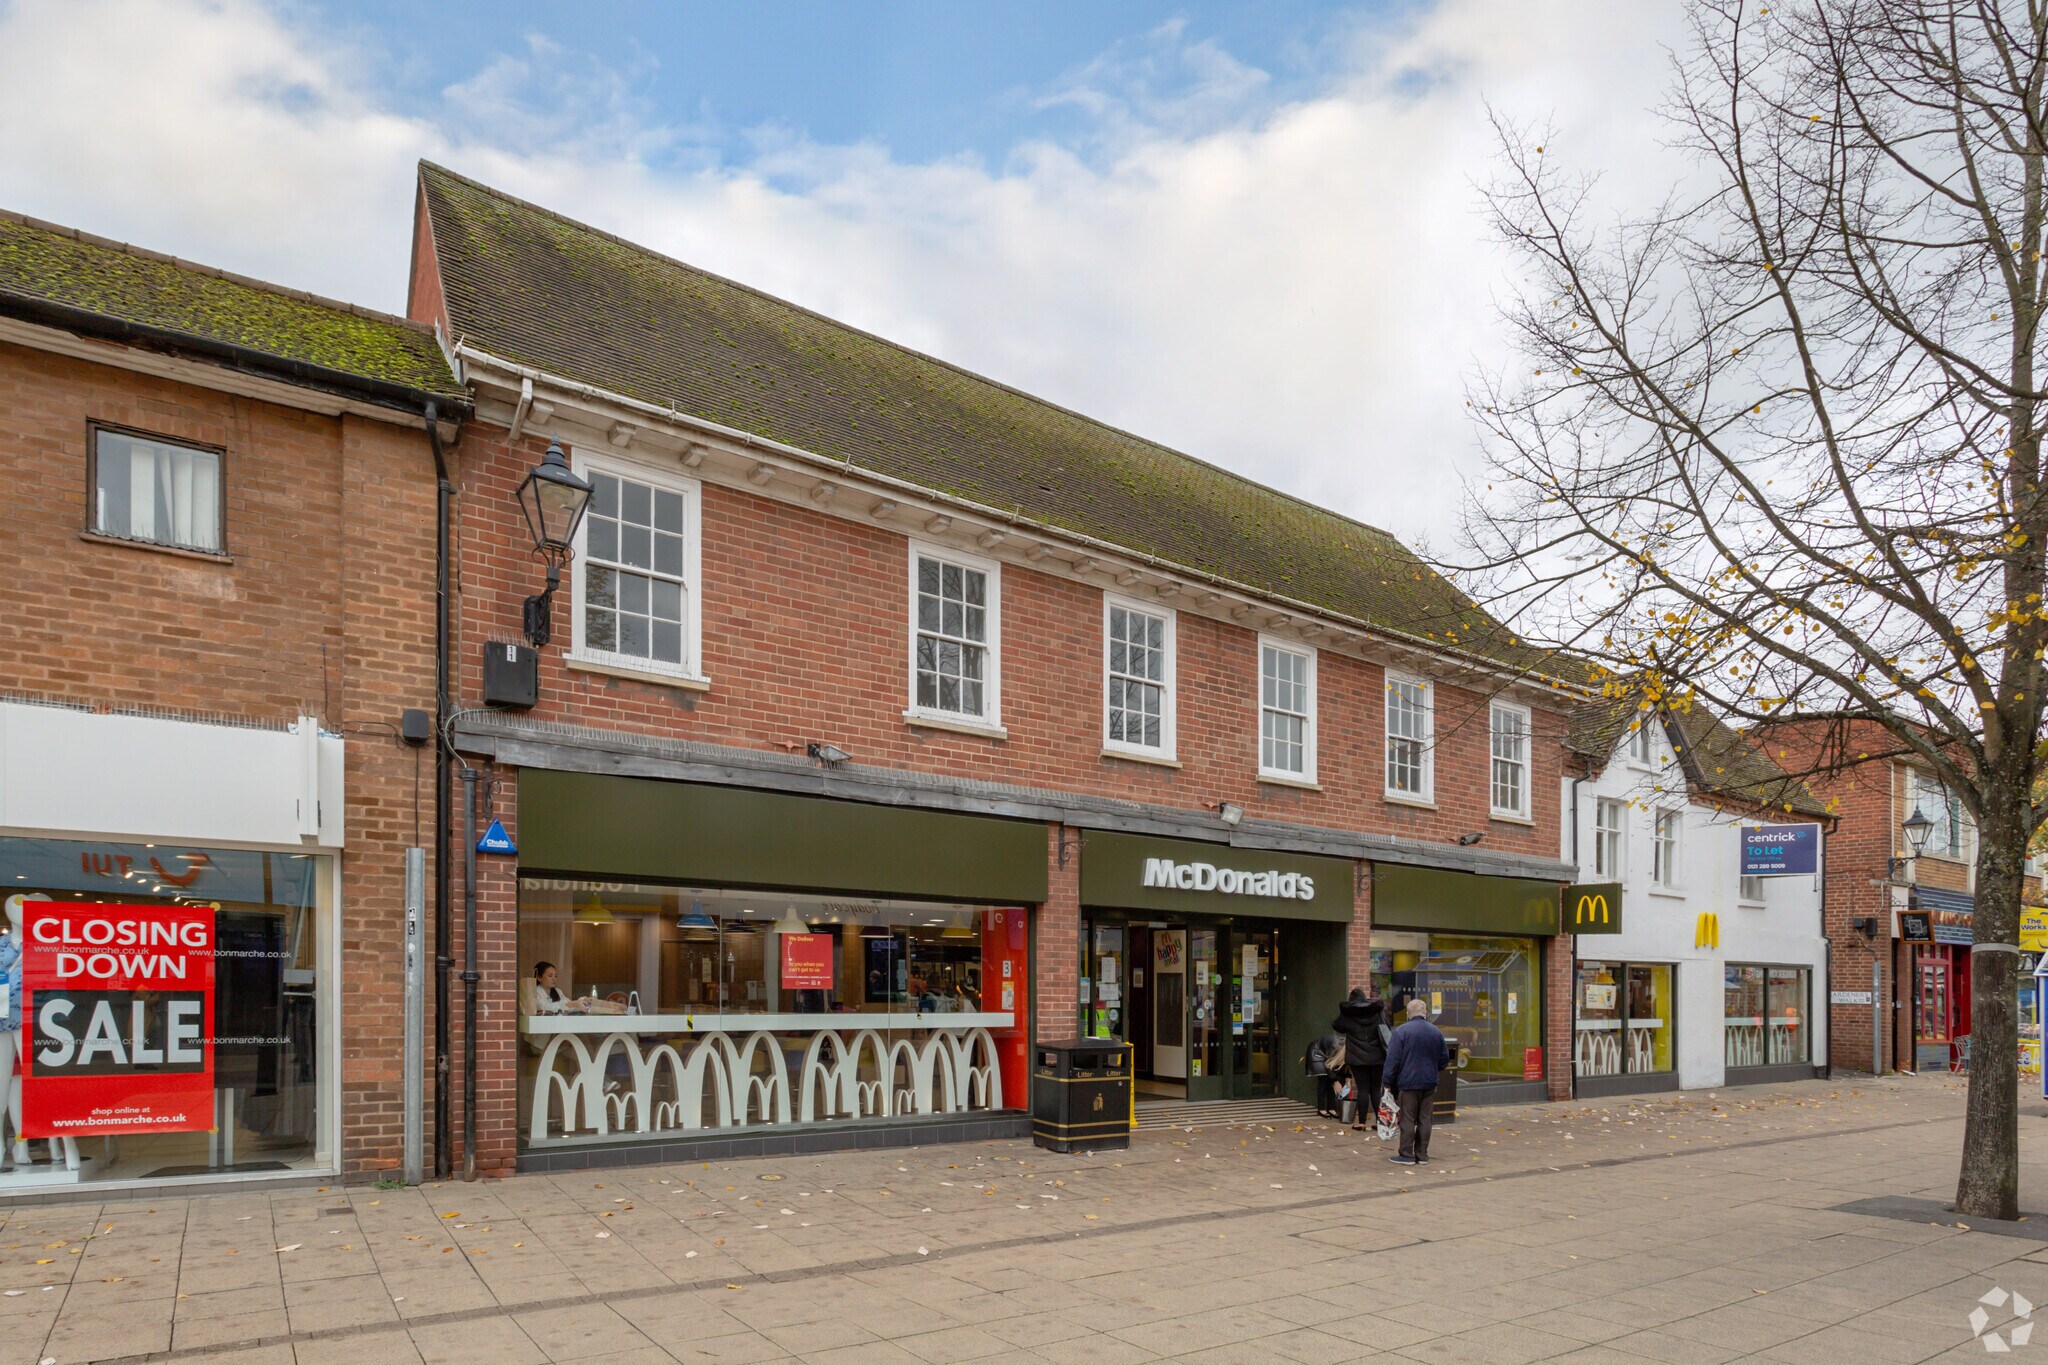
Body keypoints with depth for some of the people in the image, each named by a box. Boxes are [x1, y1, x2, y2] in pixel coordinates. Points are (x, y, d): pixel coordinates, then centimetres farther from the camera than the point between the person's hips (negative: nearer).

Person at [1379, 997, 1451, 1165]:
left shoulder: (1401, 1031, -11)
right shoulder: (1436, 1032, 4)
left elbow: (1393, 1060, -11)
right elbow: (1445, 1058, 13)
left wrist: (1388, 1082, -3)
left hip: (1408, 1083, -4)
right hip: (1429, 1084, 4)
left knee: (1407, 1120, 0)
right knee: (1425, 1120, 9)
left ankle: (1407, 1155, 1)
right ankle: (1422, 1155, 12)